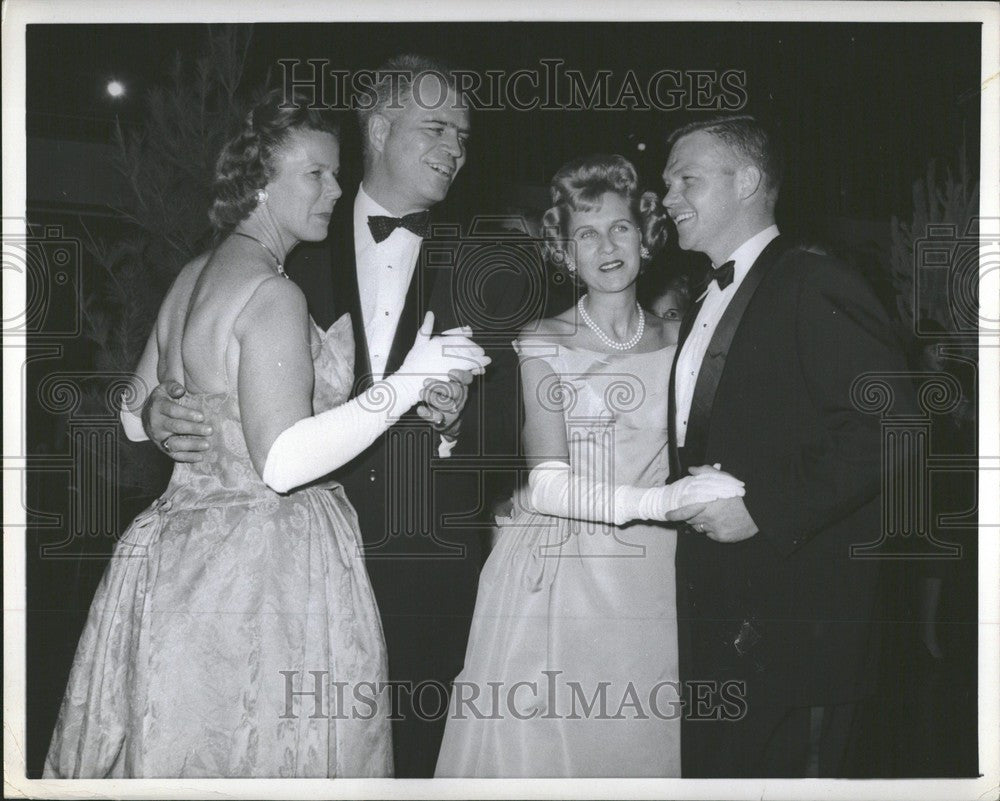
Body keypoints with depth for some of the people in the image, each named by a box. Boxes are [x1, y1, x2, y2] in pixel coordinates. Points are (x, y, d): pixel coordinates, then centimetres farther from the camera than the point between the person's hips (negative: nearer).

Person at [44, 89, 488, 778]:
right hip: (264, 570, -9)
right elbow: (283, 462, -26)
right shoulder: (273, 294, -18)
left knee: (182, 747, 16)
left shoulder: (193, 277, 11)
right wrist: (405, 384, -27)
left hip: (180, 550, 9)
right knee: (263, 754, 1)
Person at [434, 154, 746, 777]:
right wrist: (659, 502, -24)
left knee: (636, 744, 5)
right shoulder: (543, 345, -2)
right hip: (553, 578, -2)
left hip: (647, 581, 3)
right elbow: (548, 486, -13)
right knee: (537, 744, -1)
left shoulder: (678, 342, 7)